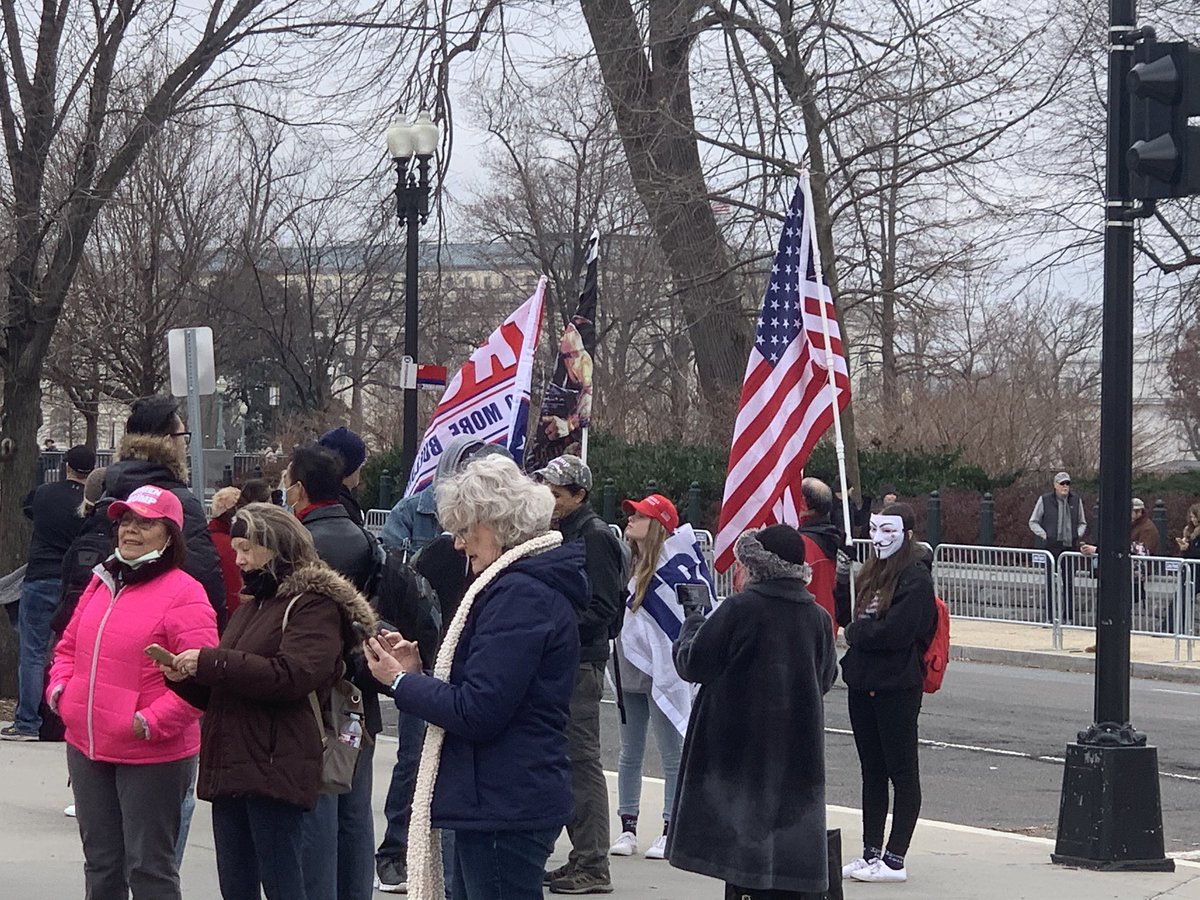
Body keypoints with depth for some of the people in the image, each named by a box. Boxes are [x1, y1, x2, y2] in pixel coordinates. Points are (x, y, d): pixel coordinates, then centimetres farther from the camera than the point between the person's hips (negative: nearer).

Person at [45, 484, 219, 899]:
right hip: (87, 748, 7)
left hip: (151, 756, -7)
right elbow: (68, 647, 21)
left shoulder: (183, 594, -12)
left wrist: (152, 723, -21)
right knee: (100, 864, 18)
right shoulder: (102, 584, 11)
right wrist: (60, 689, 3)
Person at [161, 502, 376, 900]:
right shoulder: (252, 605, 23)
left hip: (275, 773, -9)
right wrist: (186, 678, 6)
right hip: (229, 769, 9)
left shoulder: (316, 604, -4)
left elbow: (290, 677, -19)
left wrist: (210, 662, -17)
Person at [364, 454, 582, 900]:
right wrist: (418, 672, 5)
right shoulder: (531, 586, 17)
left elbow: (478, 712, -21)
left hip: (504, 809, -11)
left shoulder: (520, 595, -17)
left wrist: (401, 682, -8)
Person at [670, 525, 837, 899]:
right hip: (797, 752, 4)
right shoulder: (817, 617, 2)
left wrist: (693, 621, 9)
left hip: (739, 747, -4)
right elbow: (826, 678, 14)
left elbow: (692, 664, -8)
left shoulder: (739, 609, -13)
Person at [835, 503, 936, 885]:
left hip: (897, 688, -8)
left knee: (902, 773, -1)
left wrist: (855, 634, -7)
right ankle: (871, 853, 20)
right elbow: (848, 617, 15)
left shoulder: (916, 577, -12)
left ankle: (894, 860, 1)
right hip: (863, 683, 8)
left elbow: (895, 632, -21)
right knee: (872, 772, 13)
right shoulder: (871, 573, 14)